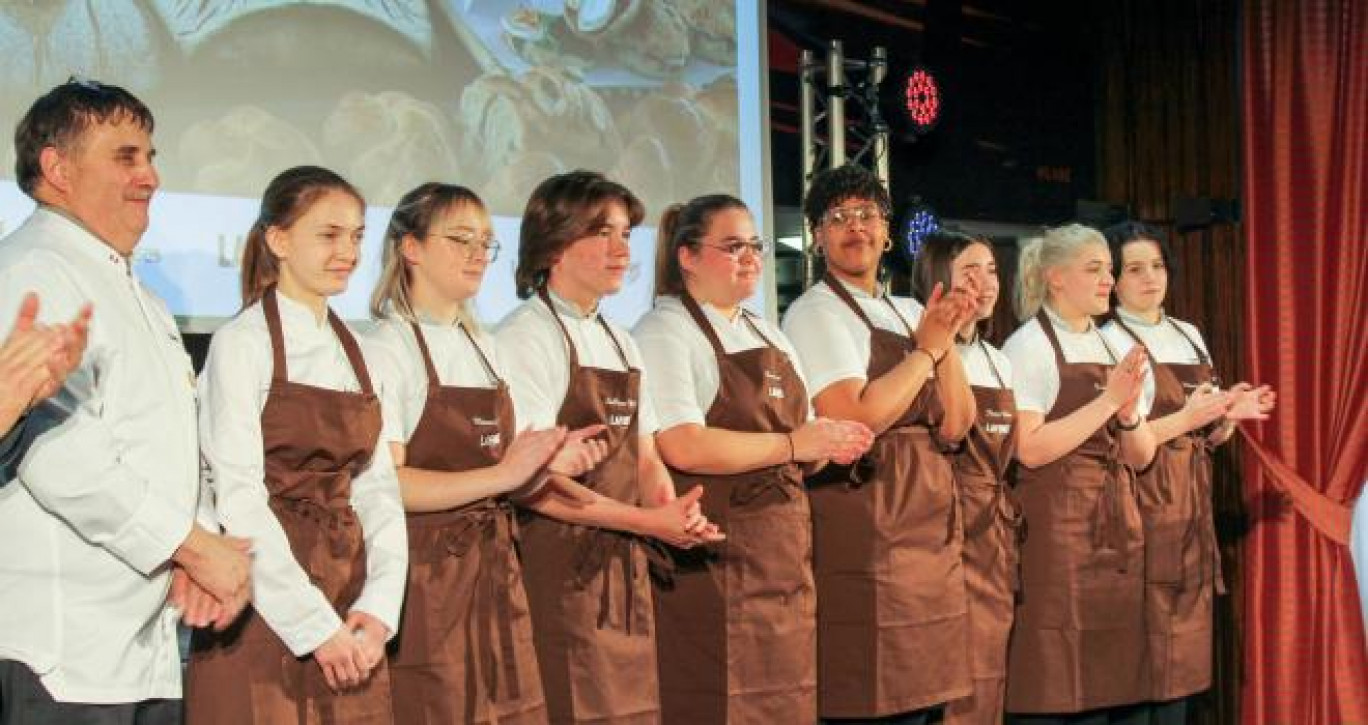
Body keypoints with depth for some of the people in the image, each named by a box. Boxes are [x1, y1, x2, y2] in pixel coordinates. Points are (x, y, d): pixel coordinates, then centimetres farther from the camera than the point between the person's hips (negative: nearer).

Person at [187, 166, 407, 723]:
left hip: (352, 622, 5)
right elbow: (238, 499, -13)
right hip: (265, 609, -5)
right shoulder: (242, 343, -7)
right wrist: (315, 626, -15)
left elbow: (375, 486, 7)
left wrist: (380, 605, -8)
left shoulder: (354, 351, 11)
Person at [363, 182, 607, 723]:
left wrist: (547, 463, 0)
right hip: (423, 573, -7)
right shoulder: (386, 349, -7)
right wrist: (501, 474, -20)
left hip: (494, 572, 7)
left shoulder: (483, 348, 16)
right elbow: (385, 484, -17)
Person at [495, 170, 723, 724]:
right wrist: (649, 522, -17)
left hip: (623, 571, 8)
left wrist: (673, 511, -6)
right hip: (558, 570, -7)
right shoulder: (526, 336, -9)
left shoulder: (619, 343, 17)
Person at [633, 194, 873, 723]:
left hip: (784, 557, 8)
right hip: (710, 559, -8)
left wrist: (833, 444, -2)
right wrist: (793, 445, -14)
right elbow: (684, 447, -21)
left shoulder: (769, 336, 19)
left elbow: (805, 435, 22)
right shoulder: (664, 334, -7)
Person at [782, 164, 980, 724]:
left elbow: (954, 426, 10)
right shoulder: (816, 313, -5)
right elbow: (853, 420, -18)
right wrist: (929, 347, -9)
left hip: (931, 528, 7)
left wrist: (947, 336, -2)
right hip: (864, 529, -7)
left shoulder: (910, 314, 16)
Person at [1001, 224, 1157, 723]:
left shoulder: (1115, 349, 16)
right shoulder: (1028, 346, -4)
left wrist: (1128, 410, -6)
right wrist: (1107, 401, -15)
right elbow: (1030, 449, -15)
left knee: (1112, 682, 6)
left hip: (1118, 527, 7)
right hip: (1054, 525, -7)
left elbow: (1140, 457, 13)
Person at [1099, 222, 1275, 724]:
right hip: (1146, 503, -7)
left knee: (1185, 646, 8)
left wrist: (1229, 414, 0)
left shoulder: (1191, 337, 15)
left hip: (1193, 507, 7)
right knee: (1148, 647, -8)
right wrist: (1185, 420, -18)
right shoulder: (1108, 342, -5)